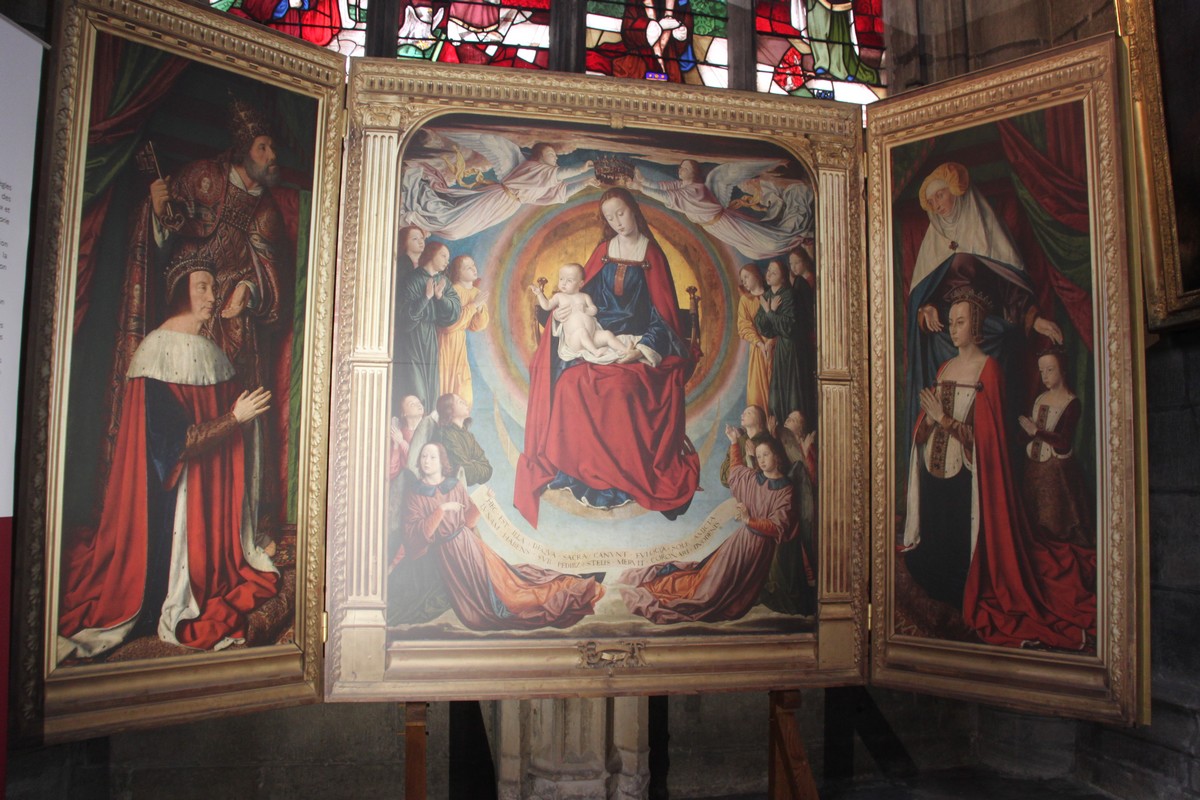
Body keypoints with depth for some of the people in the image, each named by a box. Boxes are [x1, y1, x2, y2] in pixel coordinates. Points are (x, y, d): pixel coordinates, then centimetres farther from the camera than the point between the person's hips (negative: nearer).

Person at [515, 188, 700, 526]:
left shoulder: (651, 253, 1)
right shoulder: (604, 250, 11)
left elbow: (663, 308, -2)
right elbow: (584, 288, 14)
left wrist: (645, 348, -14)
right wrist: (564, 309, -7)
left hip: (635, 341, -3)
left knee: (624, 387, -31)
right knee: (572, 382, -24)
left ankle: (627, 471, -18)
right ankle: (583, 463, -14)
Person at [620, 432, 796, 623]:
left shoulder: (785, 491, -13)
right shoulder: (752, 477, 1)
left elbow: (778, 527, -16)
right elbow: (736, 468, 25)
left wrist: (750, 520, -25)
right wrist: (734, 442, 22)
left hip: (760, 548, -3)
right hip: (741, 539, 3)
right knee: (715, 575, 3)